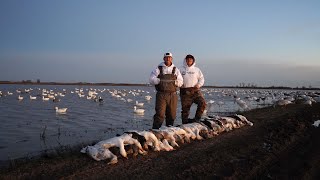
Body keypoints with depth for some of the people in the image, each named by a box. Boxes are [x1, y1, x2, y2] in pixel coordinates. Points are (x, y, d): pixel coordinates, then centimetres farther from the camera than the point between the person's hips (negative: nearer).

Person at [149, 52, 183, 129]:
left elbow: (180, 82, 9)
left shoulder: (175, 70, 14)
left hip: (172, 95, 3)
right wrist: (160, 80, -14)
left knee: (171, 114, 8)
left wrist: (174, 82, -11)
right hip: (161, 94, -3)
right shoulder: (158, 69, 7)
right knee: (160, 114, -10)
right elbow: (151, 79, -1)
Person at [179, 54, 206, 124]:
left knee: (202, 103, -17)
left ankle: (197, 118, -2)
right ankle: (185, 122, 14)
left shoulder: (197, 69, 14)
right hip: (185, 91, -1)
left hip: (195, 90, 1)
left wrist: (199, 84, -4)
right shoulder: (181, 70, 11)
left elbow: (201, 78, 15)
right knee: (185, 108, 1)